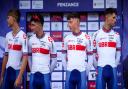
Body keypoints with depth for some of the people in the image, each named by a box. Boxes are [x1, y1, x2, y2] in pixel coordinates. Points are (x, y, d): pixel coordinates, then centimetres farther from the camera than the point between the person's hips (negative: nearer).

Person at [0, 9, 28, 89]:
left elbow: (25, 58, -14)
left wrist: (19, 76, -20)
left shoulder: (23, 36, -11)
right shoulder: (8, 35, 9)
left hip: (17, 71, -6)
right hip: (8, 71, 6)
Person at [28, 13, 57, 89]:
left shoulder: (49, 40, -5)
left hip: (45, 75, -3)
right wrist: (32, 69, 11)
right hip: (33, 75, 3)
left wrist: (49, 72, 3)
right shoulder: (31, 40, 5)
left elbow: (54, 60, 0)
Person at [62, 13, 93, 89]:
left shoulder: (86, 38, 0)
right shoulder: (67, 38, 7)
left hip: (82, 72, -2)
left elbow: (90, 56, 3)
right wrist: (66, 68, 7)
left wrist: (87, 72, 1)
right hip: (69, 72, 2)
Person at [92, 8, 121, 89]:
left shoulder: (116, 35, 10)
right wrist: (96, 66, 4)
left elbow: (118, 52, 14)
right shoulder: (97, 34, 1)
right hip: (101, 68, -3)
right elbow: (93, 52, 5)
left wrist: (116, 64, 7)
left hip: (113, 68, 3)